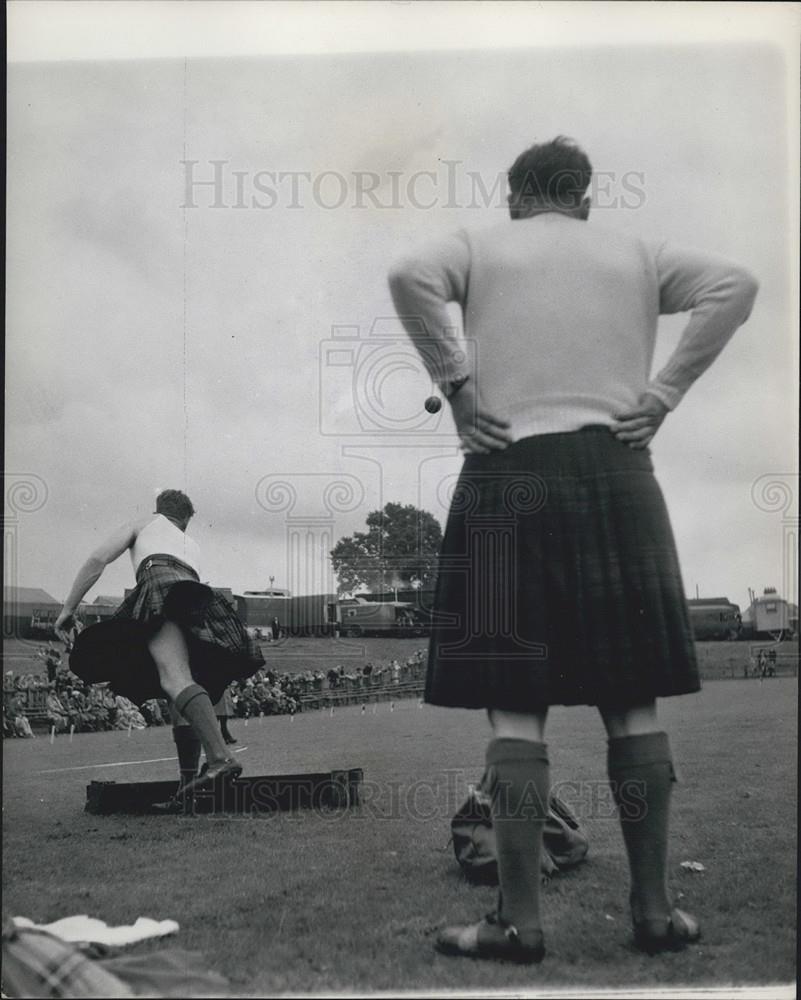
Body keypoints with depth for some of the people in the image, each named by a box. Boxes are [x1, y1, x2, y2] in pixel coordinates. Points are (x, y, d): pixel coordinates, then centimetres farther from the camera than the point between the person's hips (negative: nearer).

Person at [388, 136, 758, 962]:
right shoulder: (635, 255, 18)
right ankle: (653, 908, 9)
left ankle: (519, 919, -2)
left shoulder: (482, 246, 12)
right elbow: (734, 285, 4)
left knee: (515, 706, -2)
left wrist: (456, 385, -4)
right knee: (633, 702, 6)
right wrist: (665, 390, 1)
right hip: (615, 473, 2)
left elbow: (409, 277, -9)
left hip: (509, 475, -2)